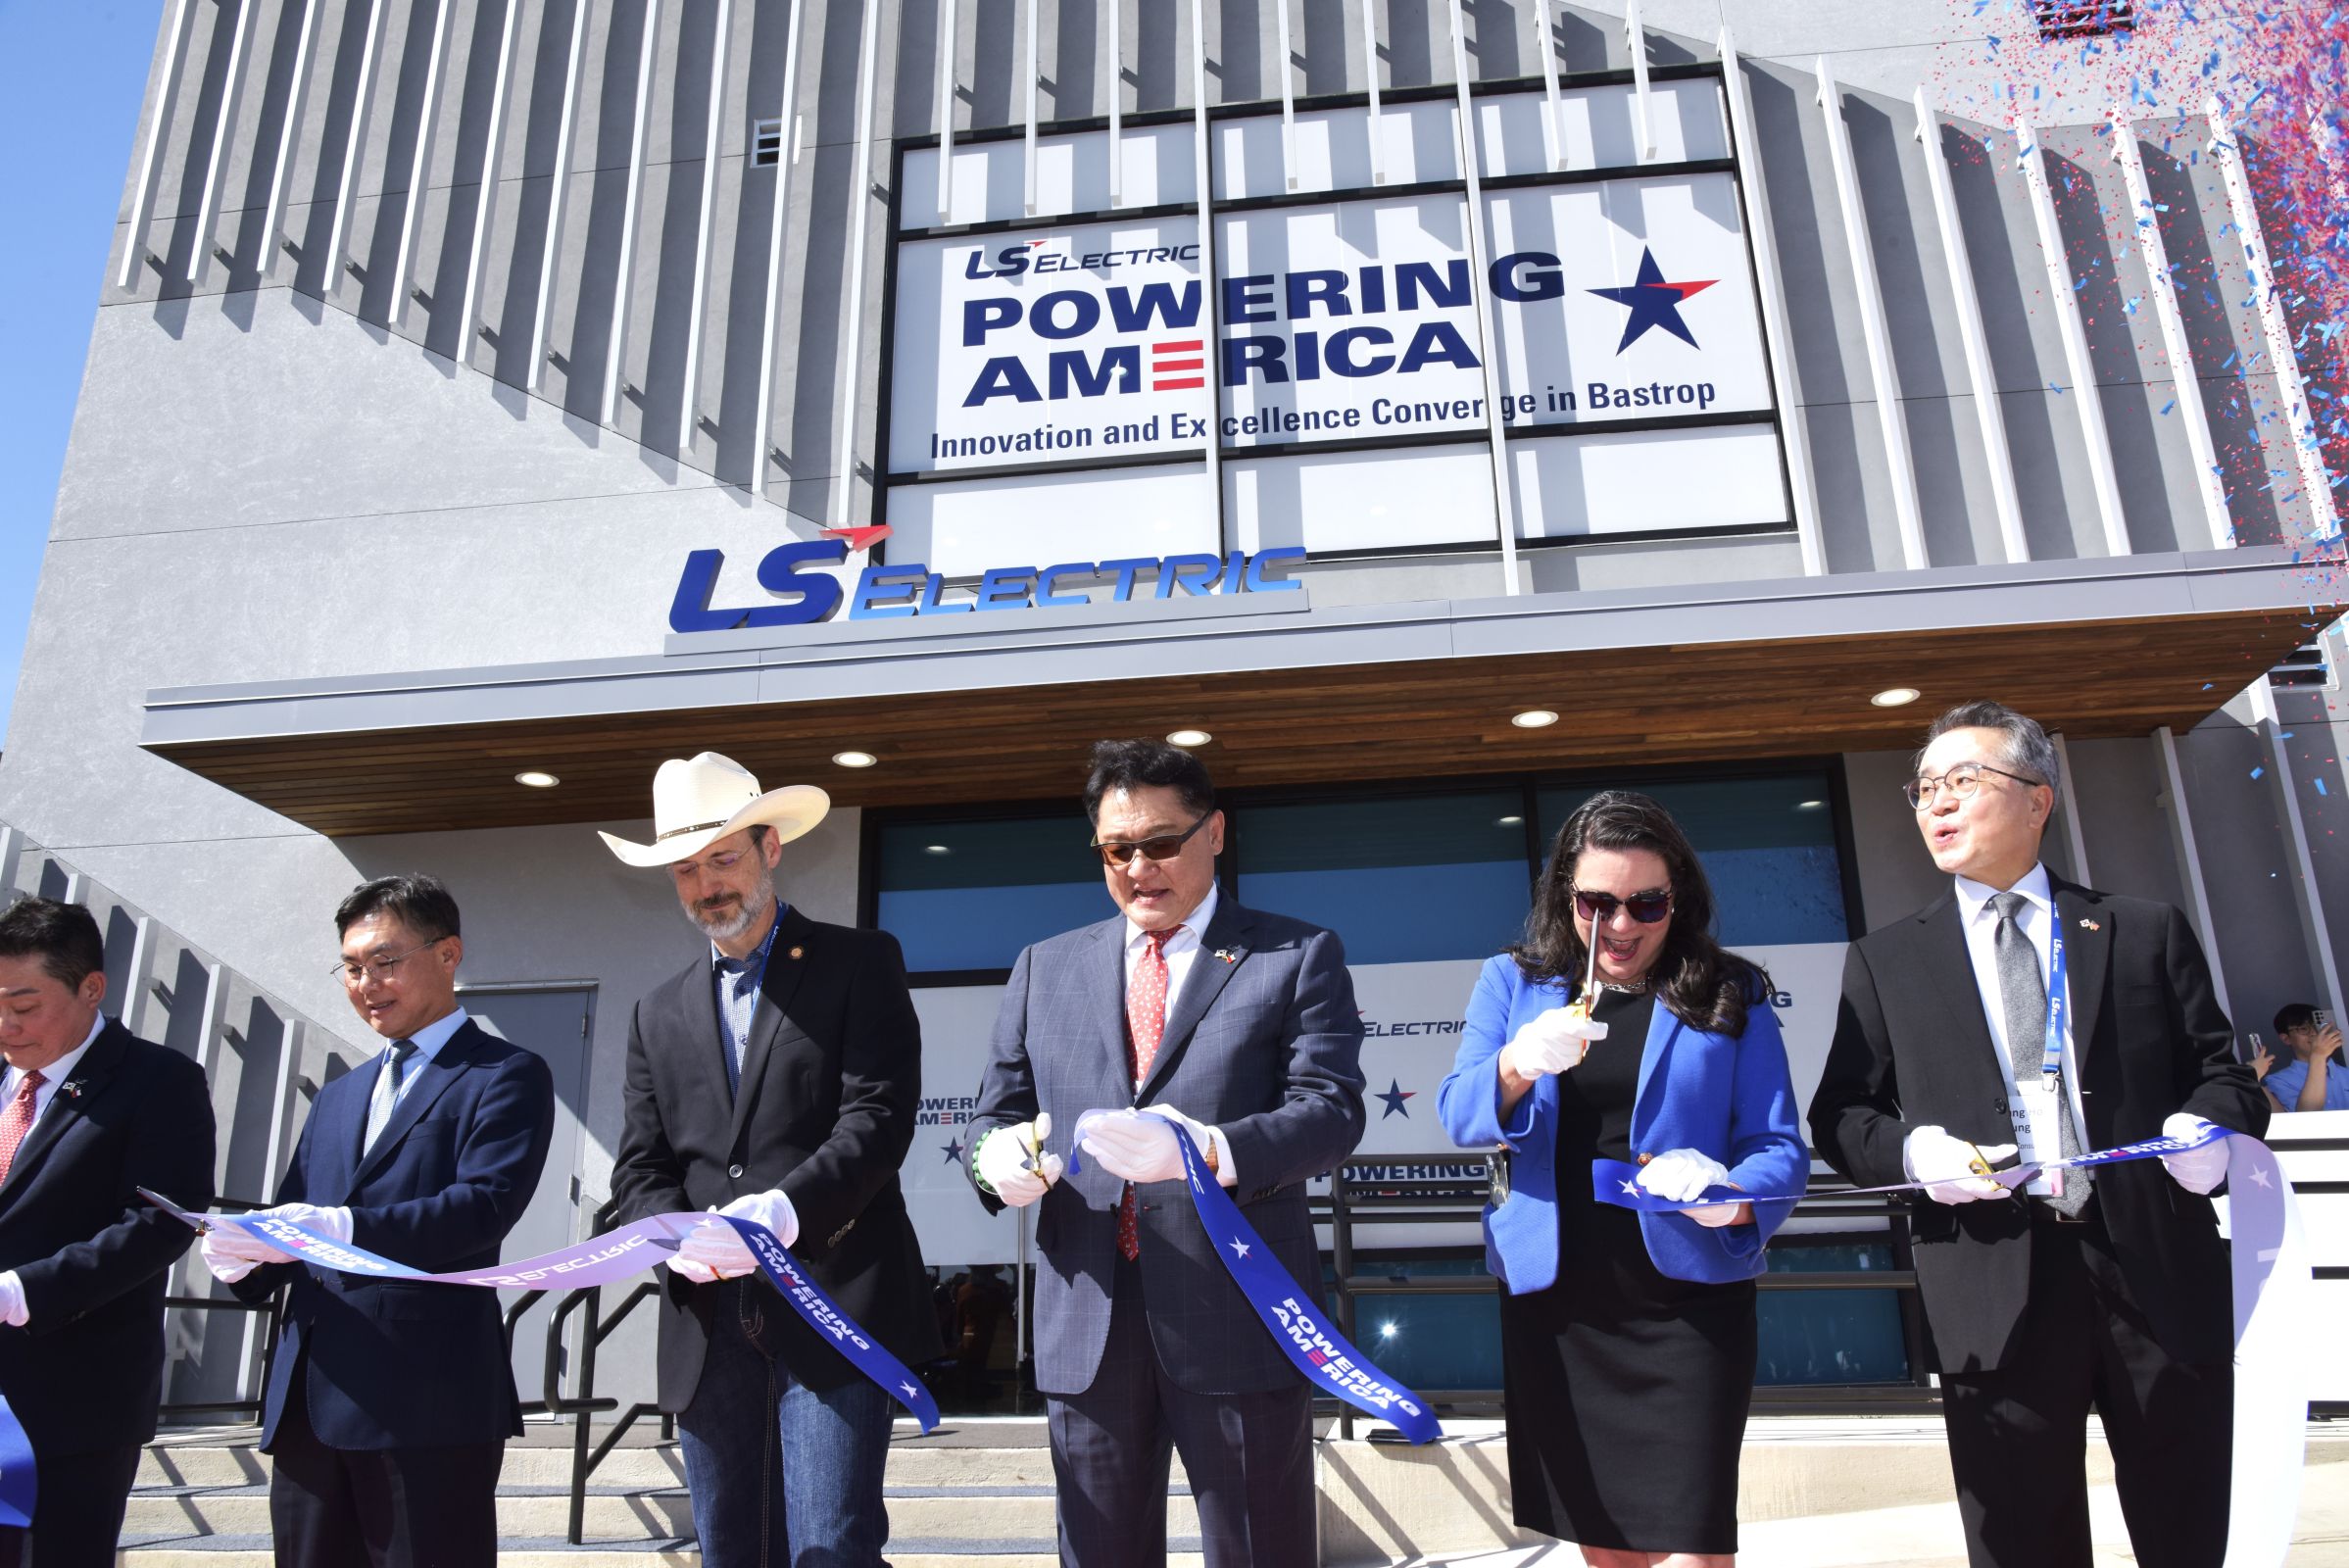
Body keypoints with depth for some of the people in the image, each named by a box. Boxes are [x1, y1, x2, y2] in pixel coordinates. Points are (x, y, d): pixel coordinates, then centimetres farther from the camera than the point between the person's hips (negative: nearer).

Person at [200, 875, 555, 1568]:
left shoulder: (506, 1076, -2)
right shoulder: (337, 1096, 22)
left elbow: (484, 1206, -16)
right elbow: (293, 1216, 17)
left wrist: (344, 1228, -26)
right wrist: (246, 1257, -5)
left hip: (428, 1402, -7)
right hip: (307, 1399, 7)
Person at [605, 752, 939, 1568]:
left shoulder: (859, 963, 4)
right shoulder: (660, 1014, 18)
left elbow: (879, 1116, -8)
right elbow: (639, 1171, 12)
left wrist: (786, 1211, -23)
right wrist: (679, 1237, -10)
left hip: (836, 1307, -5)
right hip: (708, 1326, 5)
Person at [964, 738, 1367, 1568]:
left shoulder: (1299, 957, 3)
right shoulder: (1045, 968, 13)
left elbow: (1331, 1109, -8)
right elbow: (994, 1113, 13)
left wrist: (1207, 1151, -27)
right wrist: (996, 1156, -12)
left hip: (1237, 1316, -3)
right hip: (1085, 1322, 3)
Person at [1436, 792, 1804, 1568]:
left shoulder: (1731, 995, 0)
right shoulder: (1513, 981, 4)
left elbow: (1780, 1148, -3)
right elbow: (1459, 1117, -4)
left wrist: (1732, 1196, -25)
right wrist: (1517, 1066, -25)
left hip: (1685, 1299, -2)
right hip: (1551, 1299, 2)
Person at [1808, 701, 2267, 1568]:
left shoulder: (2148, 931, 11)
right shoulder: (1885, 960, 10)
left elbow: (2224, 1073, 11)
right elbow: (1839, 1116, 9)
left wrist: (2213, 1125, -11)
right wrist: (1910, 1150, -11)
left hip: (2159, 1270, 1)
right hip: (1993, 1291, 0)